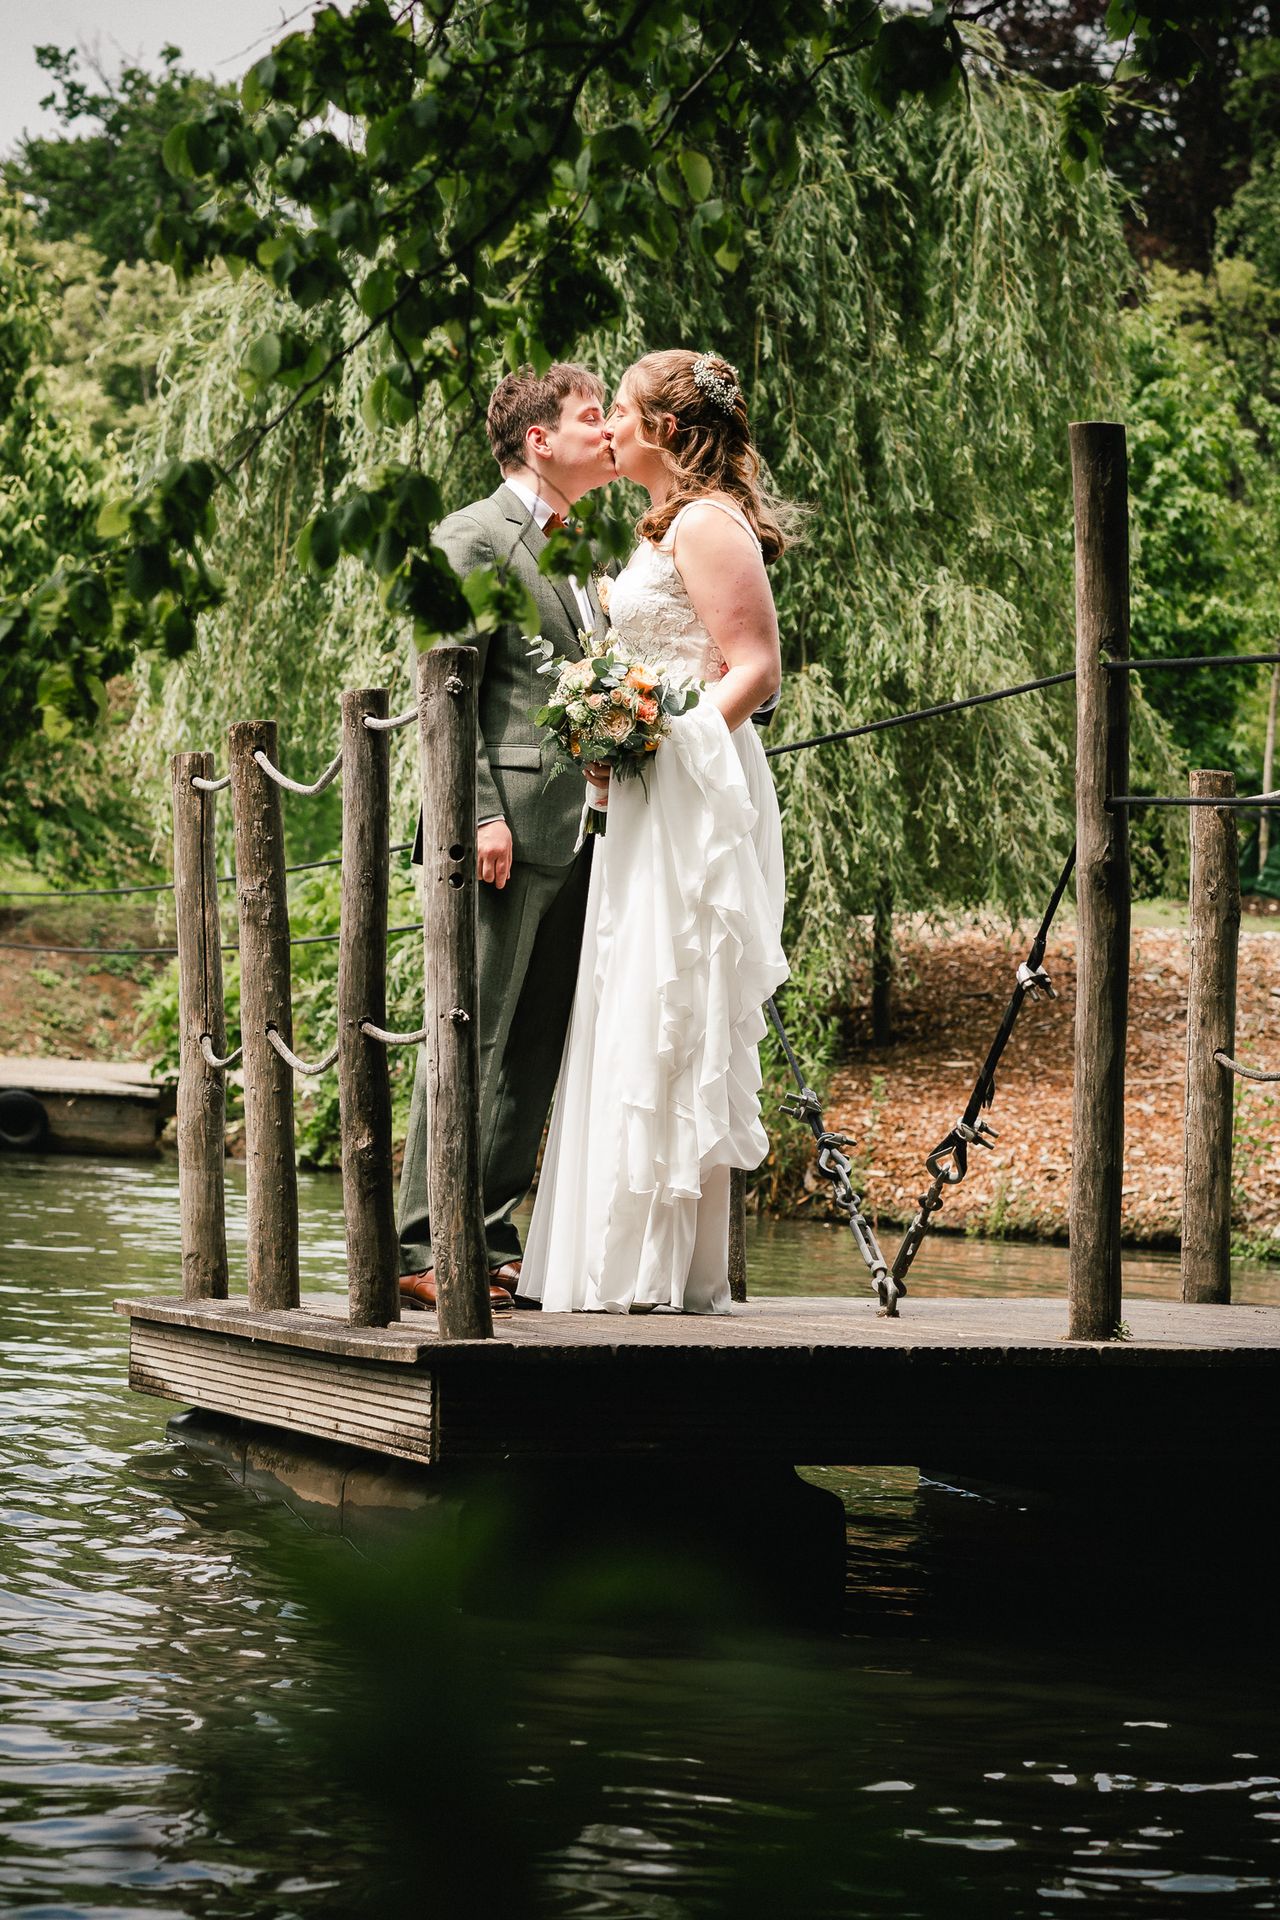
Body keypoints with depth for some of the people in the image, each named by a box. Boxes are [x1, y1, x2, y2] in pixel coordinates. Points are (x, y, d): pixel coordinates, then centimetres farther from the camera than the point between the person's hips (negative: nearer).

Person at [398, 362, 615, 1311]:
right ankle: (424, 1249, -7)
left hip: (581, 832, 8)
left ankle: (491, 1240, 12)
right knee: (472, 1036, -8)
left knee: (539, 1046, 7)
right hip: (510, 829, -8)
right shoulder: (475, 538, -4)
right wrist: (480, 815, -18)